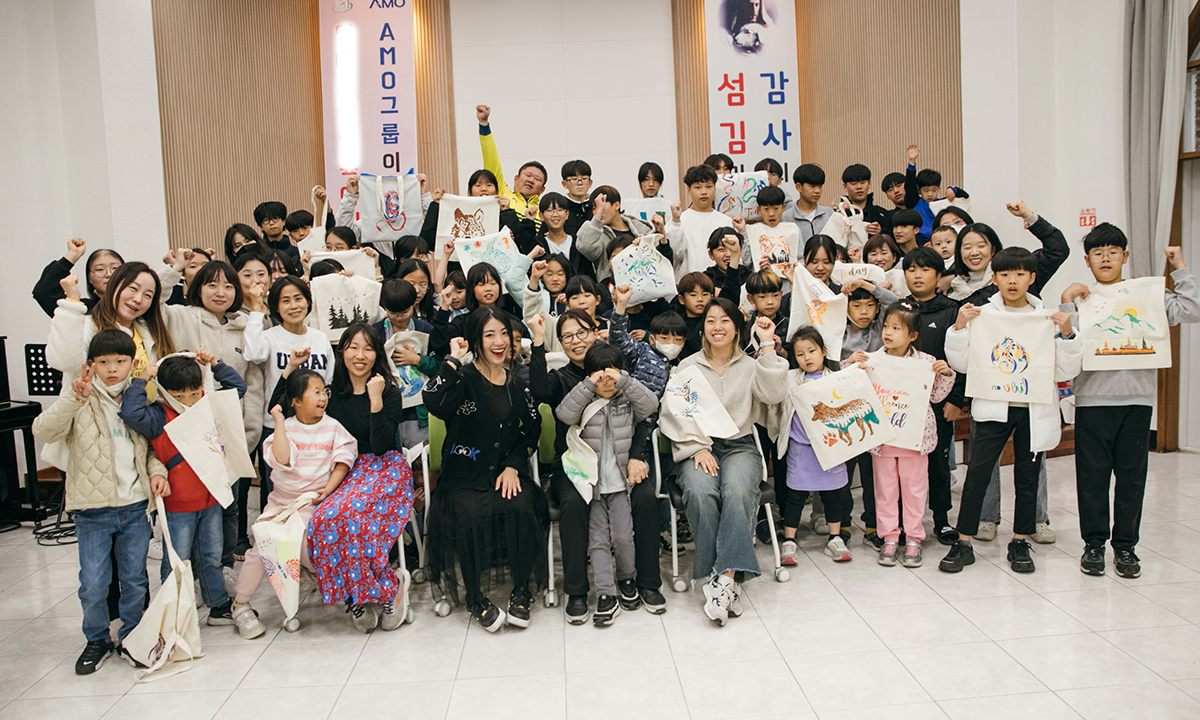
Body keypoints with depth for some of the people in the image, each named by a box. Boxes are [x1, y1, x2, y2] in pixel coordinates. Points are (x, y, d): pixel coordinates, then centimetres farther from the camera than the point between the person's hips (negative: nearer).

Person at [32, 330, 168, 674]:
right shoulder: (81, 402, -5)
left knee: (135, 580, 12)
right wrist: (74, 397, -36)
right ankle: (97, 640, 26)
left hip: (135, 507, 3)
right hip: (93, 510, -3)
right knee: (93, 584, 3)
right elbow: (44, 431, -23)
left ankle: (131, 638, 30)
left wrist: (156, 471, -2)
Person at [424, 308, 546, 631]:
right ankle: (475, 597, -8)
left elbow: (532, 428, 15)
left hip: (507, 472, 3)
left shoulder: (517, 382, 11)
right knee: (471, 513, -31)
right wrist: (453, 359, -19)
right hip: (465, 477, -3)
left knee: (522, 508, -27)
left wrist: (513, 466, 0)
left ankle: (522, 591, -7)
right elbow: (434, 401, -26)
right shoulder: (464, 378, -4)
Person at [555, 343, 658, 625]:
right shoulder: (584, 404, 4)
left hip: (621, 482, 0)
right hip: (592, 483, 0)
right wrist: (590, 385, -21)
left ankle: (627, 579, 17)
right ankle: (605, 595, -1)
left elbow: (651, 404, -12)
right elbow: (564, 413, -15)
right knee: (598, 540, -4)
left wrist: (623, 380, -20)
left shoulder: (627, 401, 6)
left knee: (622, 536, -9)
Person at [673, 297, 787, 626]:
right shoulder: (687, 367, 15)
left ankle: (725, 577, -36)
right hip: (696, 448, 0)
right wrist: (697, 449, -10)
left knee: (737, 492, -33)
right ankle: (723, 580, -28)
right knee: (701, 493, -32)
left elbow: (773, 395, -5)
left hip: (739, 446, 0)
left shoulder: (750, 366, 16)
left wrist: (768, 345, -4)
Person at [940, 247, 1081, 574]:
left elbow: (1066, 371, 4)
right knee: (977, 474, -5)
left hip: (1034, 409, 2)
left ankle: (1020, 543, 23)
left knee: (1027, 477, 9)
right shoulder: (982, 314, 1)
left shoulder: (1048, 318, 4)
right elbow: (961, 363, -1)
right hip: (994, 407, -1)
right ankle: (963, 543, 5)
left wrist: (1067, 335, -9)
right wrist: (959, 327, -12)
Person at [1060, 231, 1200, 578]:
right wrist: (1066, 303, -14)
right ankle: (1094, 543, 17)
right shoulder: (1080, 298, 4)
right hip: (1092, 398, -1)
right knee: (1092, 475, 4)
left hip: (1137, 397, 1)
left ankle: (1125, 545, 19)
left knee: (1132, 475, 7)